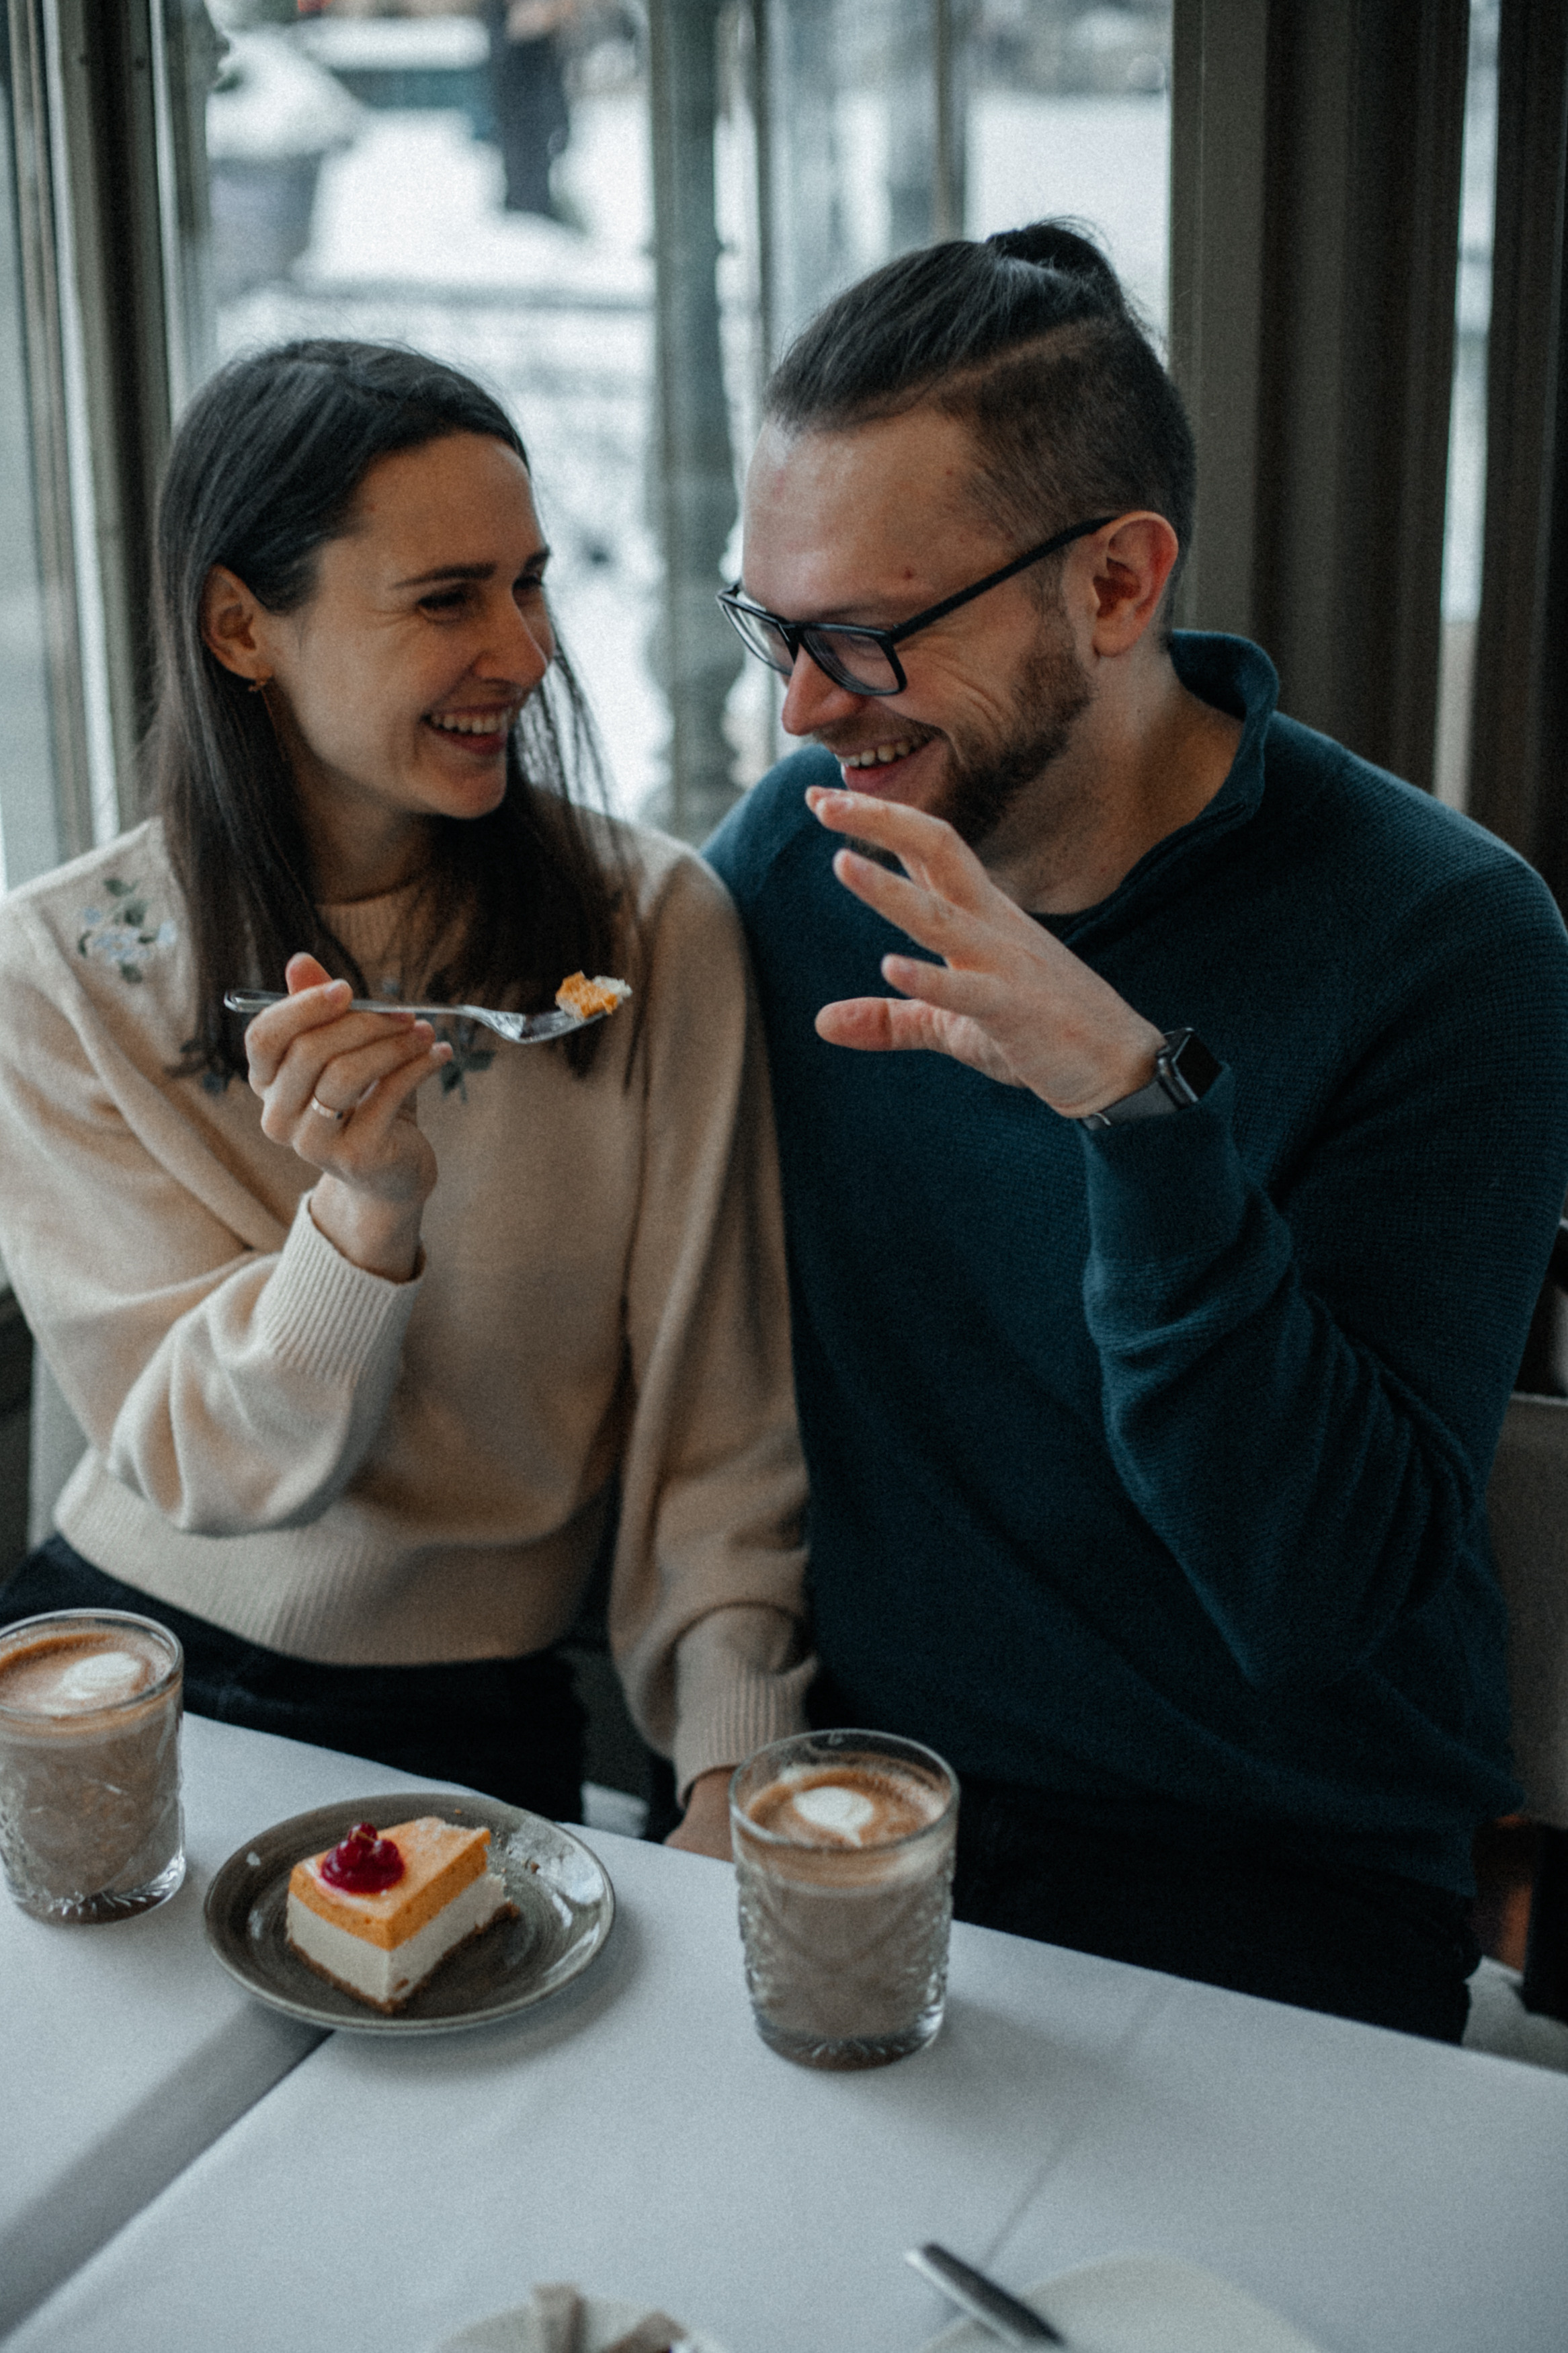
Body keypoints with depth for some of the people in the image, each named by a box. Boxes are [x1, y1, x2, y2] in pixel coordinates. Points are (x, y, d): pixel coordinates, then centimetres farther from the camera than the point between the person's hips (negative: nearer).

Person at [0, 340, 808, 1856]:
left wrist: (735, 1774, -13)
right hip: (123, 1629, 1)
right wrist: (366, 1214, -28)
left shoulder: (652, 924, -8)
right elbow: (200, 1460, -10)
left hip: (455, 1724, -1)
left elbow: (717, 1425, -3)